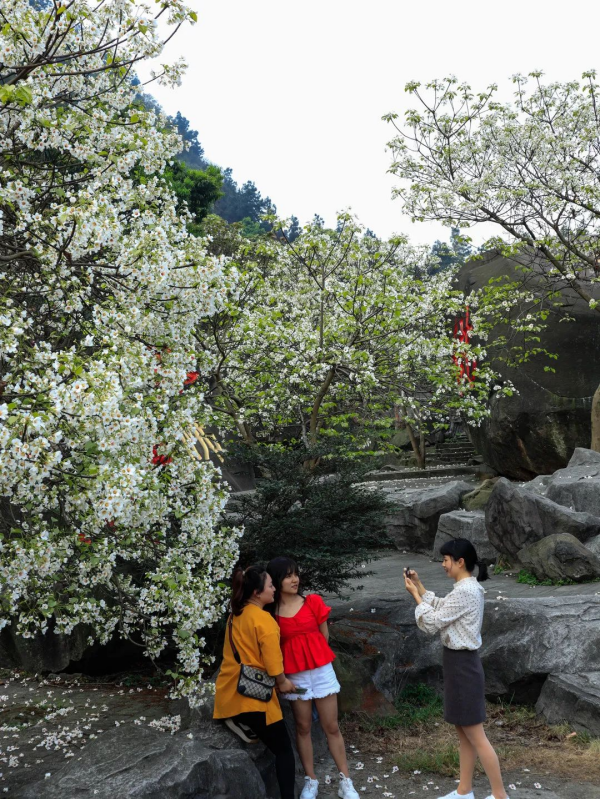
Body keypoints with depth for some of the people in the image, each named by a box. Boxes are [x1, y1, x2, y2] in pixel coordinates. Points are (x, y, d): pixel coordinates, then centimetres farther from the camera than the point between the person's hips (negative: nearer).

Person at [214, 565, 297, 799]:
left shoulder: (236, 614, 10)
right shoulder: (263, 619, -15)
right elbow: (272, 660, -15)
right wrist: (283, 682, 3)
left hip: (228, 693, 8)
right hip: (252, 696, -7)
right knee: (283, 749, 5)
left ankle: (238, 720, 9)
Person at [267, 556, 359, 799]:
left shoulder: (313, 602, -3)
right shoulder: (270, 612, -6)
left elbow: (324, 637, 7)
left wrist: (312, 657, 7)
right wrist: (280, 677, -3)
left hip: (321, 671, 1)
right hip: (294, 676, 0)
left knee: (332, 727, 7)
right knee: (303, 728, 10)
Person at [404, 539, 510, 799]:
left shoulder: (464, 592, -22)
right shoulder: (468, 588, 9)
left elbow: (431, 623, -18)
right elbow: (440, 608, 21)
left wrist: (415, 595, -8)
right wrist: (418, 585, 12)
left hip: (461, 665, -10)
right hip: (460, 663, 10)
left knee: (475, 736, -1)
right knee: (464, 733, 16)